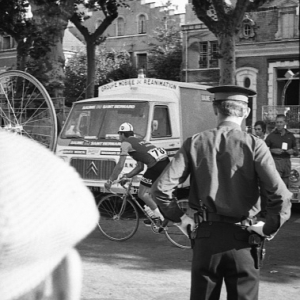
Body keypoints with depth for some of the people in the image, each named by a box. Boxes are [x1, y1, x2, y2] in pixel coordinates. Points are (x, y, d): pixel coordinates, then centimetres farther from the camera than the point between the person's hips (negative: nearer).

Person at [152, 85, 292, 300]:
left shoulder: (195, 143, -1)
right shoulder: (254, 145, -8)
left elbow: (161, 188, -6)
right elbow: (281, 194, -17)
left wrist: (182, 220, 6)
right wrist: (269, 228, -2)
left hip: (205, 236, 2)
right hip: (242, 239, -2)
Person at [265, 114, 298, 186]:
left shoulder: (290, 136, 12)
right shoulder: (271, 135, 2)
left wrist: (293, 151, -4)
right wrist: (273, 150, -14)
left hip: (287, 162, 4)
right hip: (275, 161, -4)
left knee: (285, 185, 5)